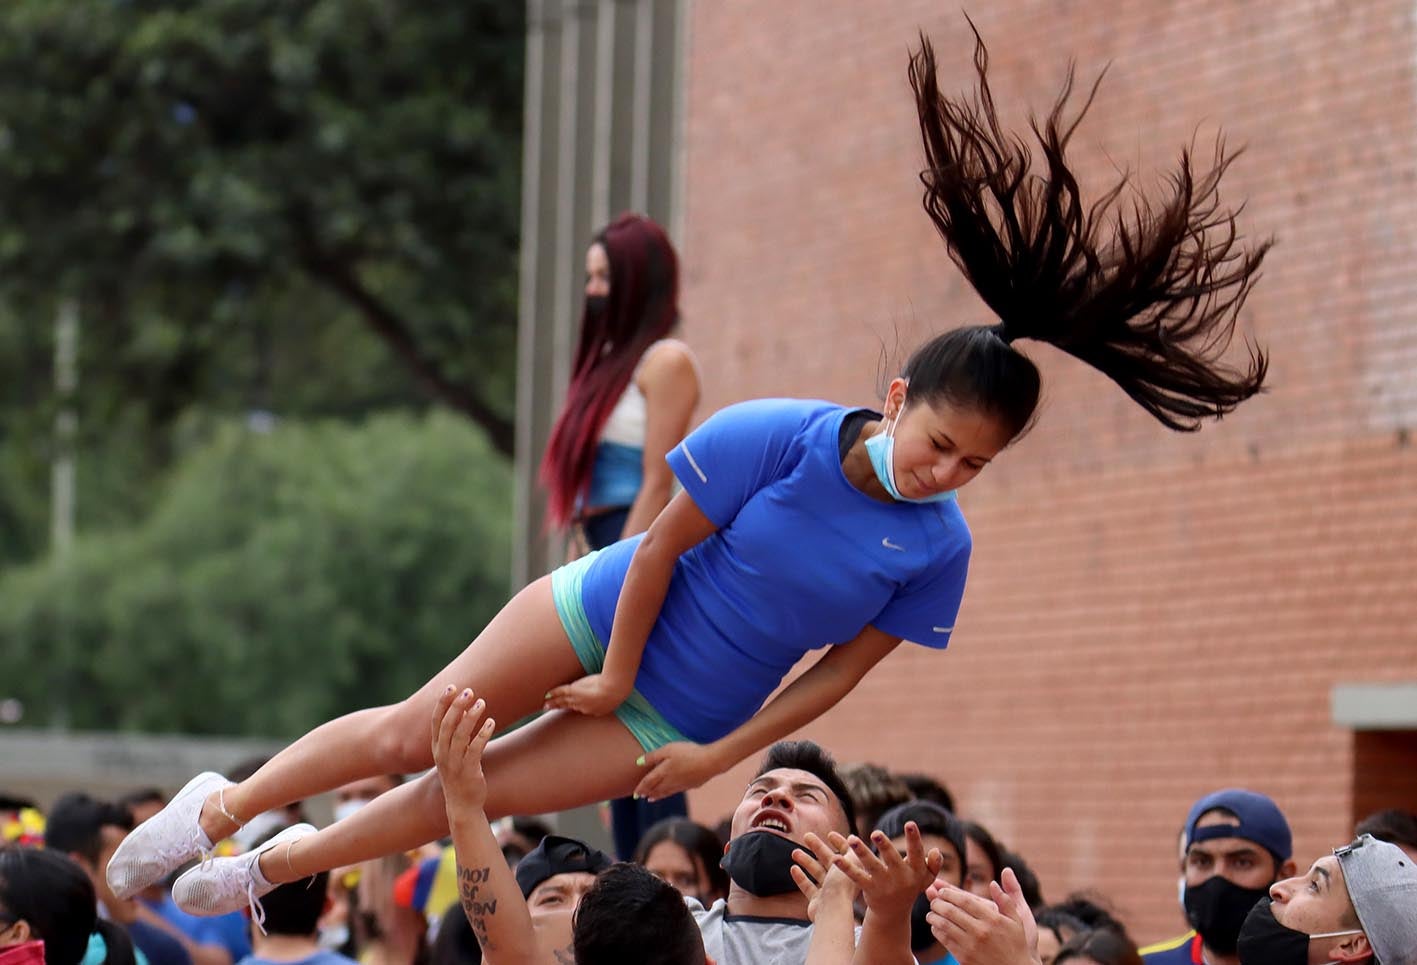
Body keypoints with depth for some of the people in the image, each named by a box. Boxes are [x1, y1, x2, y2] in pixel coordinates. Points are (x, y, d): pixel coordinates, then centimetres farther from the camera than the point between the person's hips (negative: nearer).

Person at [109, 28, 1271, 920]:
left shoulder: (937, 548, -16)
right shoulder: (776, 436, -25)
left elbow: (844, 668, -6)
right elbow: (663, 546, -16)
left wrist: (719, 754, -6)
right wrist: (615, 677, -9)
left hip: (681, 718, 2)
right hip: (605, 612, -2)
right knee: (409, 736, 1)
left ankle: (277, 865, 24)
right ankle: (225, 805, 22)